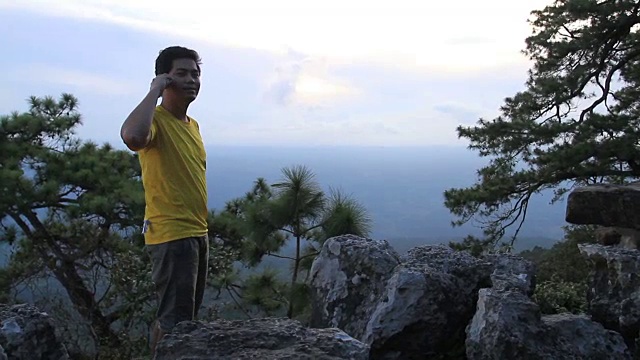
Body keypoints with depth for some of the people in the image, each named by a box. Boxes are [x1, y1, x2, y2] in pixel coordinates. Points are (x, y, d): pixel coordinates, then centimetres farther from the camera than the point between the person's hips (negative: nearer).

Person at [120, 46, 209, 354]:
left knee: (185, 315, 19)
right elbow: (132, 136, -39)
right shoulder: (155, 119, -13)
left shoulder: (192, 124, 14)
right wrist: (154, 92, -24)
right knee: (174, 318, -5)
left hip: (197, 233, 9)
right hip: (170, 234, -9)